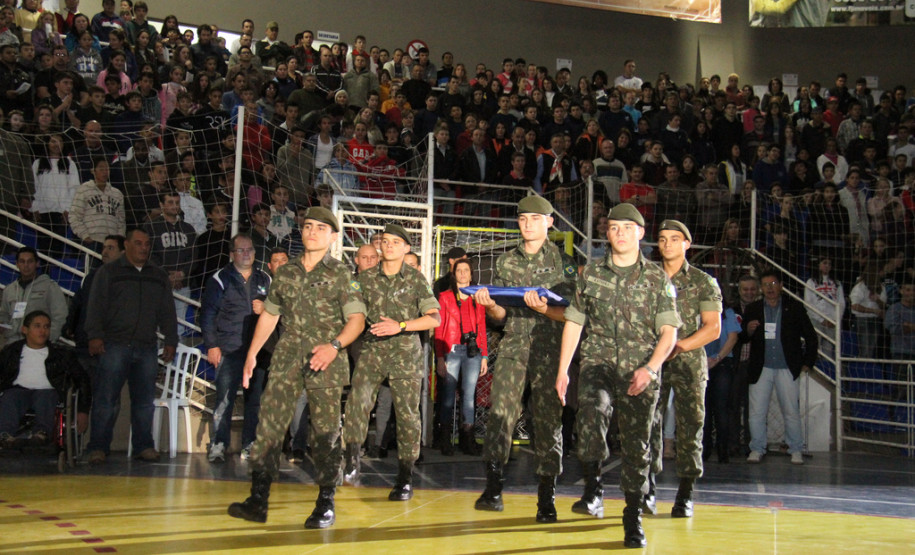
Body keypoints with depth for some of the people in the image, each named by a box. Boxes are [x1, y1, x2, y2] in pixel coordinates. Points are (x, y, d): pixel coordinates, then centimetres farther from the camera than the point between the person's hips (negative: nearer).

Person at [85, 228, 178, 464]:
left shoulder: (159, 277, 18)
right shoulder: (109, 272, 8)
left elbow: (168, 312, 19)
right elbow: (96, 306, 0)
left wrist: (170, 341, 10)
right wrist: (95, 335, -11)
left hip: (146, 348, 4)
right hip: (115, 345, -3)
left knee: (145, 400, 3)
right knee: (106, 399, -7)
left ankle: (143, 446, 10)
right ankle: (98, 447, -3)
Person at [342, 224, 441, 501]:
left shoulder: (416, 279, 3)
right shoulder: (365, 278, 9)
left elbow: (434, 318, -5)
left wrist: (400, 326, -16)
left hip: (405, 353, -1)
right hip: (372, 349, 1)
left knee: (407, 414, -1)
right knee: (358, 399, -23)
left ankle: (405, 479, 7)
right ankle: (352, 459, -13)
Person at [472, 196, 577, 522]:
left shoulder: (562, 262, 5)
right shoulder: (506, 262, 14)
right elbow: (501, 315, 14)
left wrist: (544, 309, -19)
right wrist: (490, 306, -8)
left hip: (549, 349, -2)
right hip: (513, 346, 2)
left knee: (548, 418, -1)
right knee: (500, 409, -14)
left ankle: (546, 497, 6)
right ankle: (493, 488, -14)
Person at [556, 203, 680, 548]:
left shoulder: (657, 278, 4)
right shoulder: (591, 274, 9)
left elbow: (669, 331, 0)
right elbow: (574, 322, 13)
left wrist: (650, 368, -15)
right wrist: (563, 370, 7)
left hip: (640, 372, 0)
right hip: (598, 361, 0)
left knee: (636, 444, 1)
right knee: (591, 409, -31)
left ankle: (633, 519, 13)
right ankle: (593, 488, -21)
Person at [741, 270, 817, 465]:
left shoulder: (794, 308, 5)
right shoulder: (753, 309, 10)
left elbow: (810, 336, 10)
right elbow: (743, 338, 10)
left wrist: (807, 363, 5)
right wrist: (748, 330, -12)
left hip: (787, 369, -1)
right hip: (760, 368, 1)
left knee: (791, 411, 1)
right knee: (756, 411, -2)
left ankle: (796, 450, 11)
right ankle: (757, 449, 10)